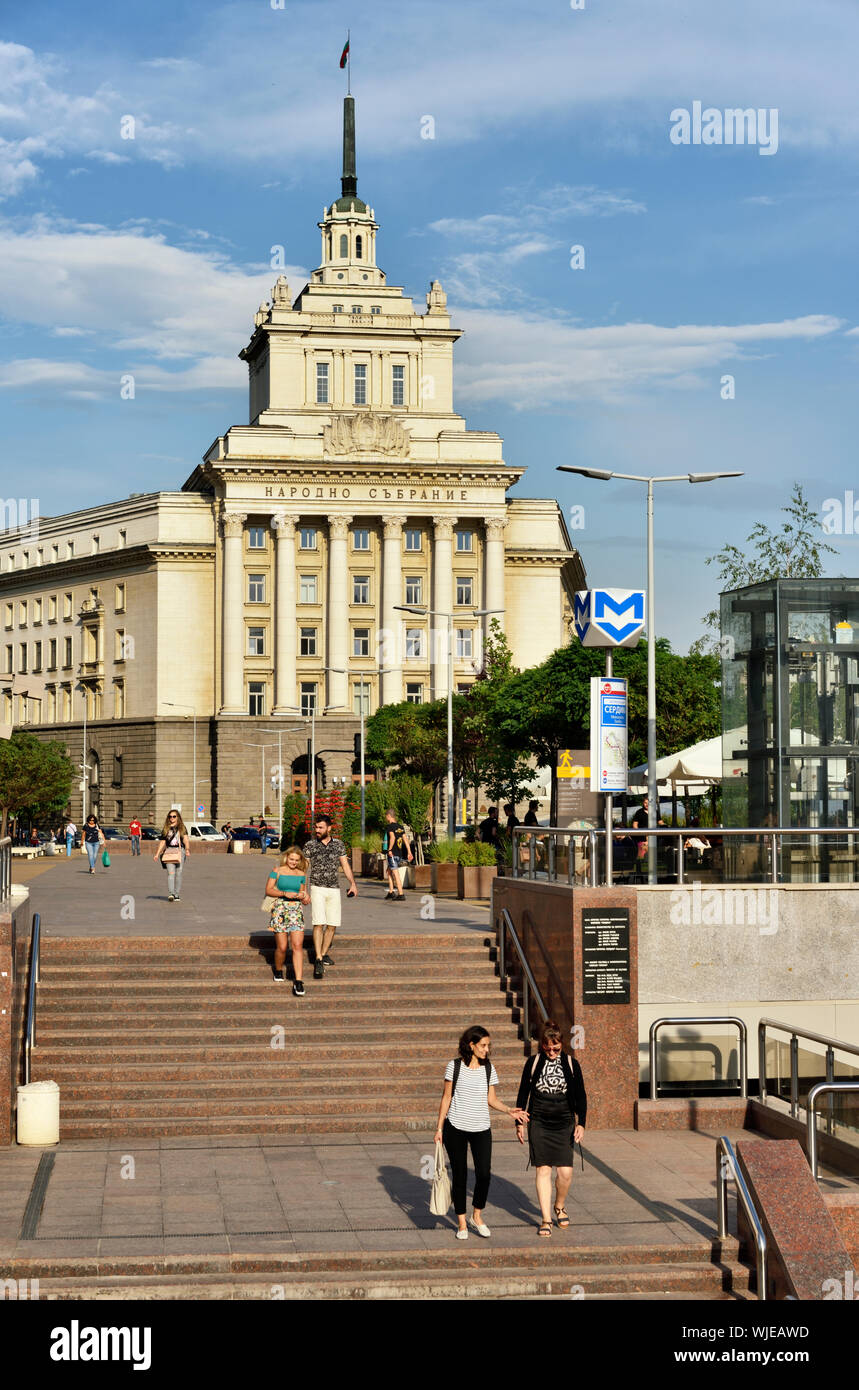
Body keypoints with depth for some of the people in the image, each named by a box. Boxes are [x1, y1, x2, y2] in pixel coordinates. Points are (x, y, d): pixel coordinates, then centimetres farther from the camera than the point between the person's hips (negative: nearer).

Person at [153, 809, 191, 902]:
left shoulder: (182, 828, 9)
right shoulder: (166, 829, 14)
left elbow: (186, 839, -4)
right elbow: (162, 842, 16)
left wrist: (187, 849, -21)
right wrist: (157, 854, 9)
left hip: (180, 851, 0)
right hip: (169, 852, 0)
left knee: (178, 874, 1)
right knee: (171, 873, -14)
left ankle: (176, 895, 9)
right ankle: (171, 894, -23)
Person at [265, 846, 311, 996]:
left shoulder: (301, 874, 13)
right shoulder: (277, 871, 3)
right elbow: (268, 890, -1)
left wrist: (304, 896, -2)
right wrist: (285, 894, -13)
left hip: (296, 909, 2)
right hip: (280, 908, -2)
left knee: (298, 945, -11)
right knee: (281, 947, -3)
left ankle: (298, 982, -14)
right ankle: (279, 971, 27)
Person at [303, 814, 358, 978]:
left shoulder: (338, 844, 7)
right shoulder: (310, 845, 0)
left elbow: (345, 865, 9)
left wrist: (352, 883, -1)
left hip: (334, 889, 3)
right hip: (317, 889, -3)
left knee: (332, 925, 5)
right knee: (319, 924, -14)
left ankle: (323, 954, 22)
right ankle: (318, 961, -16)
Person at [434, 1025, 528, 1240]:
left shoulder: (488, 1068, 6)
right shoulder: (454, 1067, -2)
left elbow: (491, 1100, 10)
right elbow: (446, 1098, 3)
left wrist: (508, 1110, -8)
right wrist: (439, 1128, 2)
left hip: (481, 1128, 2)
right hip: (455, 1127, -2)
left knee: (484, 1174, -8)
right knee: (459, 1175, 3)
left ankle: (477, 1215, 15)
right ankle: (462, 1222, 17)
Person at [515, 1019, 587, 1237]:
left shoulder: (571, 1064, 2)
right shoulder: (533, 1063, 1)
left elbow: (580, 1097, 6)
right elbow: (523, 1094, 8)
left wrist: (581, 1123, -3)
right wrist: (519, 1122, 6)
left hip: (564, 1124, 0)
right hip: (539, 1124, 0)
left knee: (565, 1172, -5)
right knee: (543, 1170, -4)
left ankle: (559, 1206, 24)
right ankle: (546, 1220, 1)